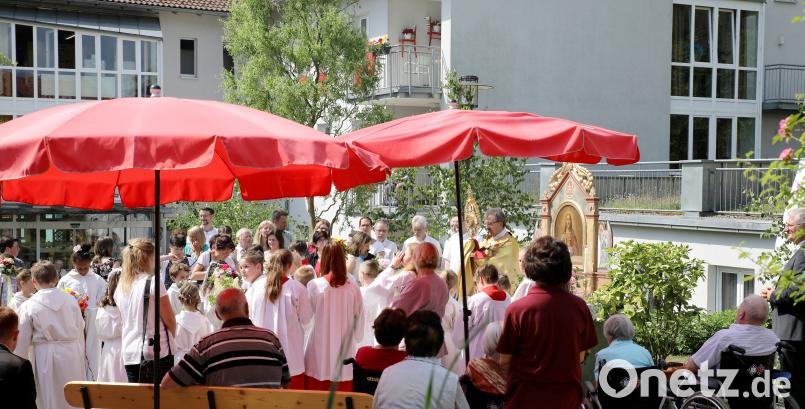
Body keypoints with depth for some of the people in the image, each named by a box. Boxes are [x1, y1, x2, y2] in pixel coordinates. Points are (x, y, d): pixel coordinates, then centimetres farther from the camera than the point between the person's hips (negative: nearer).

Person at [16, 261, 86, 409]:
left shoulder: (28, 306, -6)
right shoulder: (70, 300, -1)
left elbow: (22, 341, -2)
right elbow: (80, 329, 5)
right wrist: (81, 355, 17)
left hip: (45, 355, -2)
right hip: (71, 353, 2)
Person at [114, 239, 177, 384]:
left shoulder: (120, 287, 8)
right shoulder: (153, 282, -10)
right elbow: (170, 320, -7)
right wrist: (171, 336, 11)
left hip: (129, 355, 6)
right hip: (156, 354, -6)